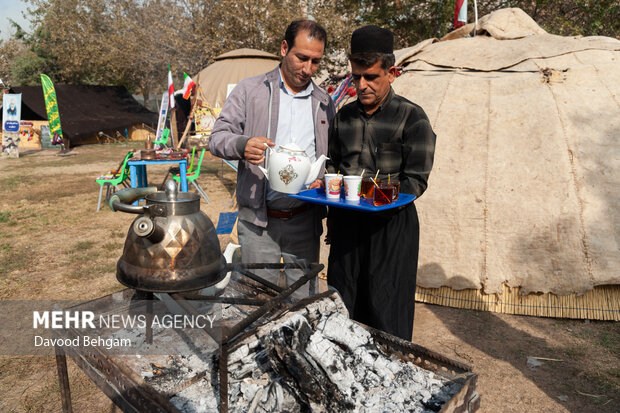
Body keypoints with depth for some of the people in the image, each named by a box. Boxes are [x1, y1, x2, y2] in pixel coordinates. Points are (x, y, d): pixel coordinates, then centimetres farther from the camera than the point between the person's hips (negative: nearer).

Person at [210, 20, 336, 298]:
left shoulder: (324, 103, 12)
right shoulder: (250, 90, 3)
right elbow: (217, 138, -1)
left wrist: (323, 180, -3)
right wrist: (241, 145, -23)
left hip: (304, 221, 3)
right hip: (258, 220, -2)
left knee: (305, 299, 10)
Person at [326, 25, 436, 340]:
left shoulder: (411, 117, -4)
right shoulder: (344, 115, 12)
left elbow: (415, 180, -9)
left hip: (392, 224, -5)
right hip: (346, 223, 5)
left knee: (387, 317, 1)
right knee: (342, 309, 12)